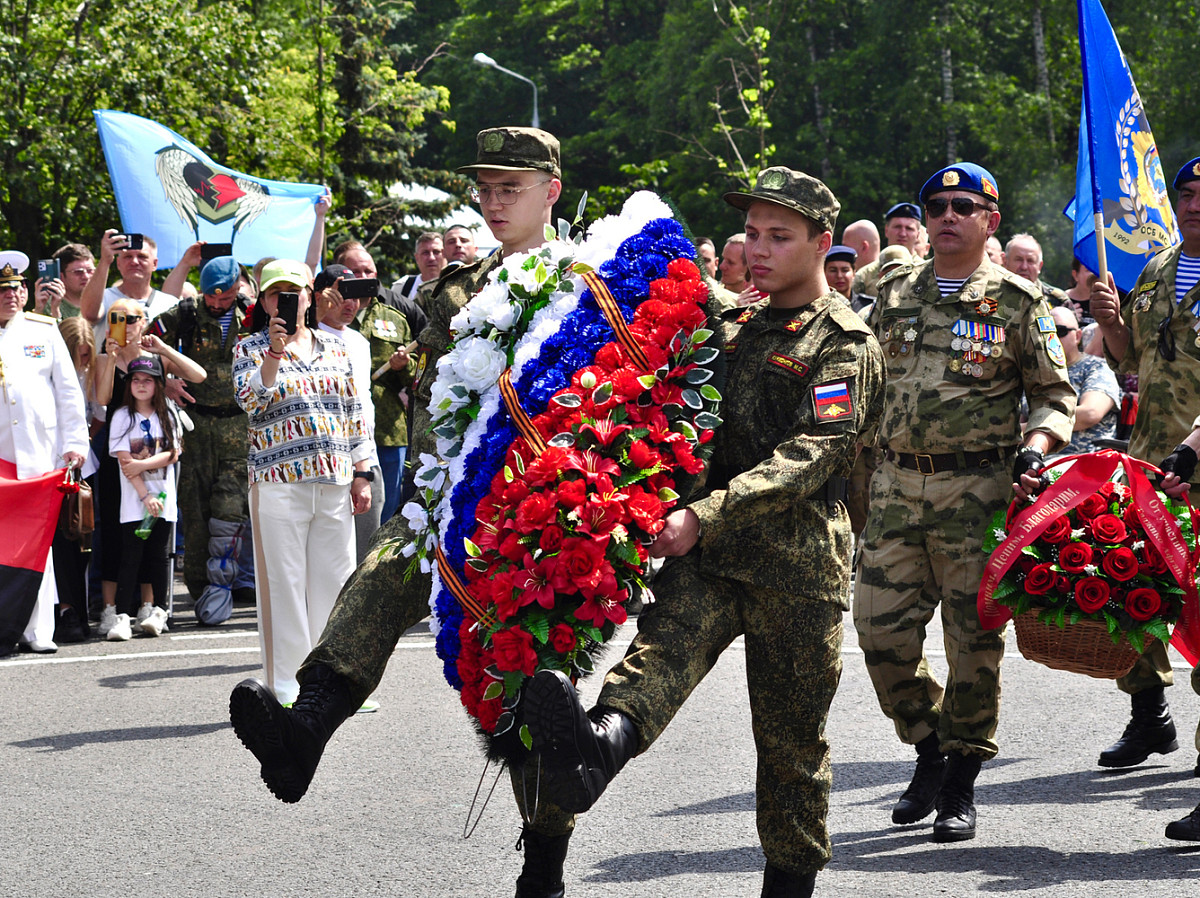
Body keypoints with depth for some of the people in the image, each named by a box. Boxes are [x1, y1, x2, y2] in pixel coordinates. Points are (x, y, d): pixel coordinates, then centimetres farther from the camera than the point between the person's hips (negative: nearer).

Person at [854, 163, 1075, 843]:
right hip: (897, 485, 4)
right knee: (881, 629, 0)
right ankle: (930, 750, 22)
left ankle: (962, 783, 12)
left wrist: (1036, 445, -13)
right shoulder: (896, 294, 12)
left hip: (978, 488, -3)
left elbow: (1056, 394, 5)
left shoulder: (1017, 301, 2)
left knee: (974, 636, -1)